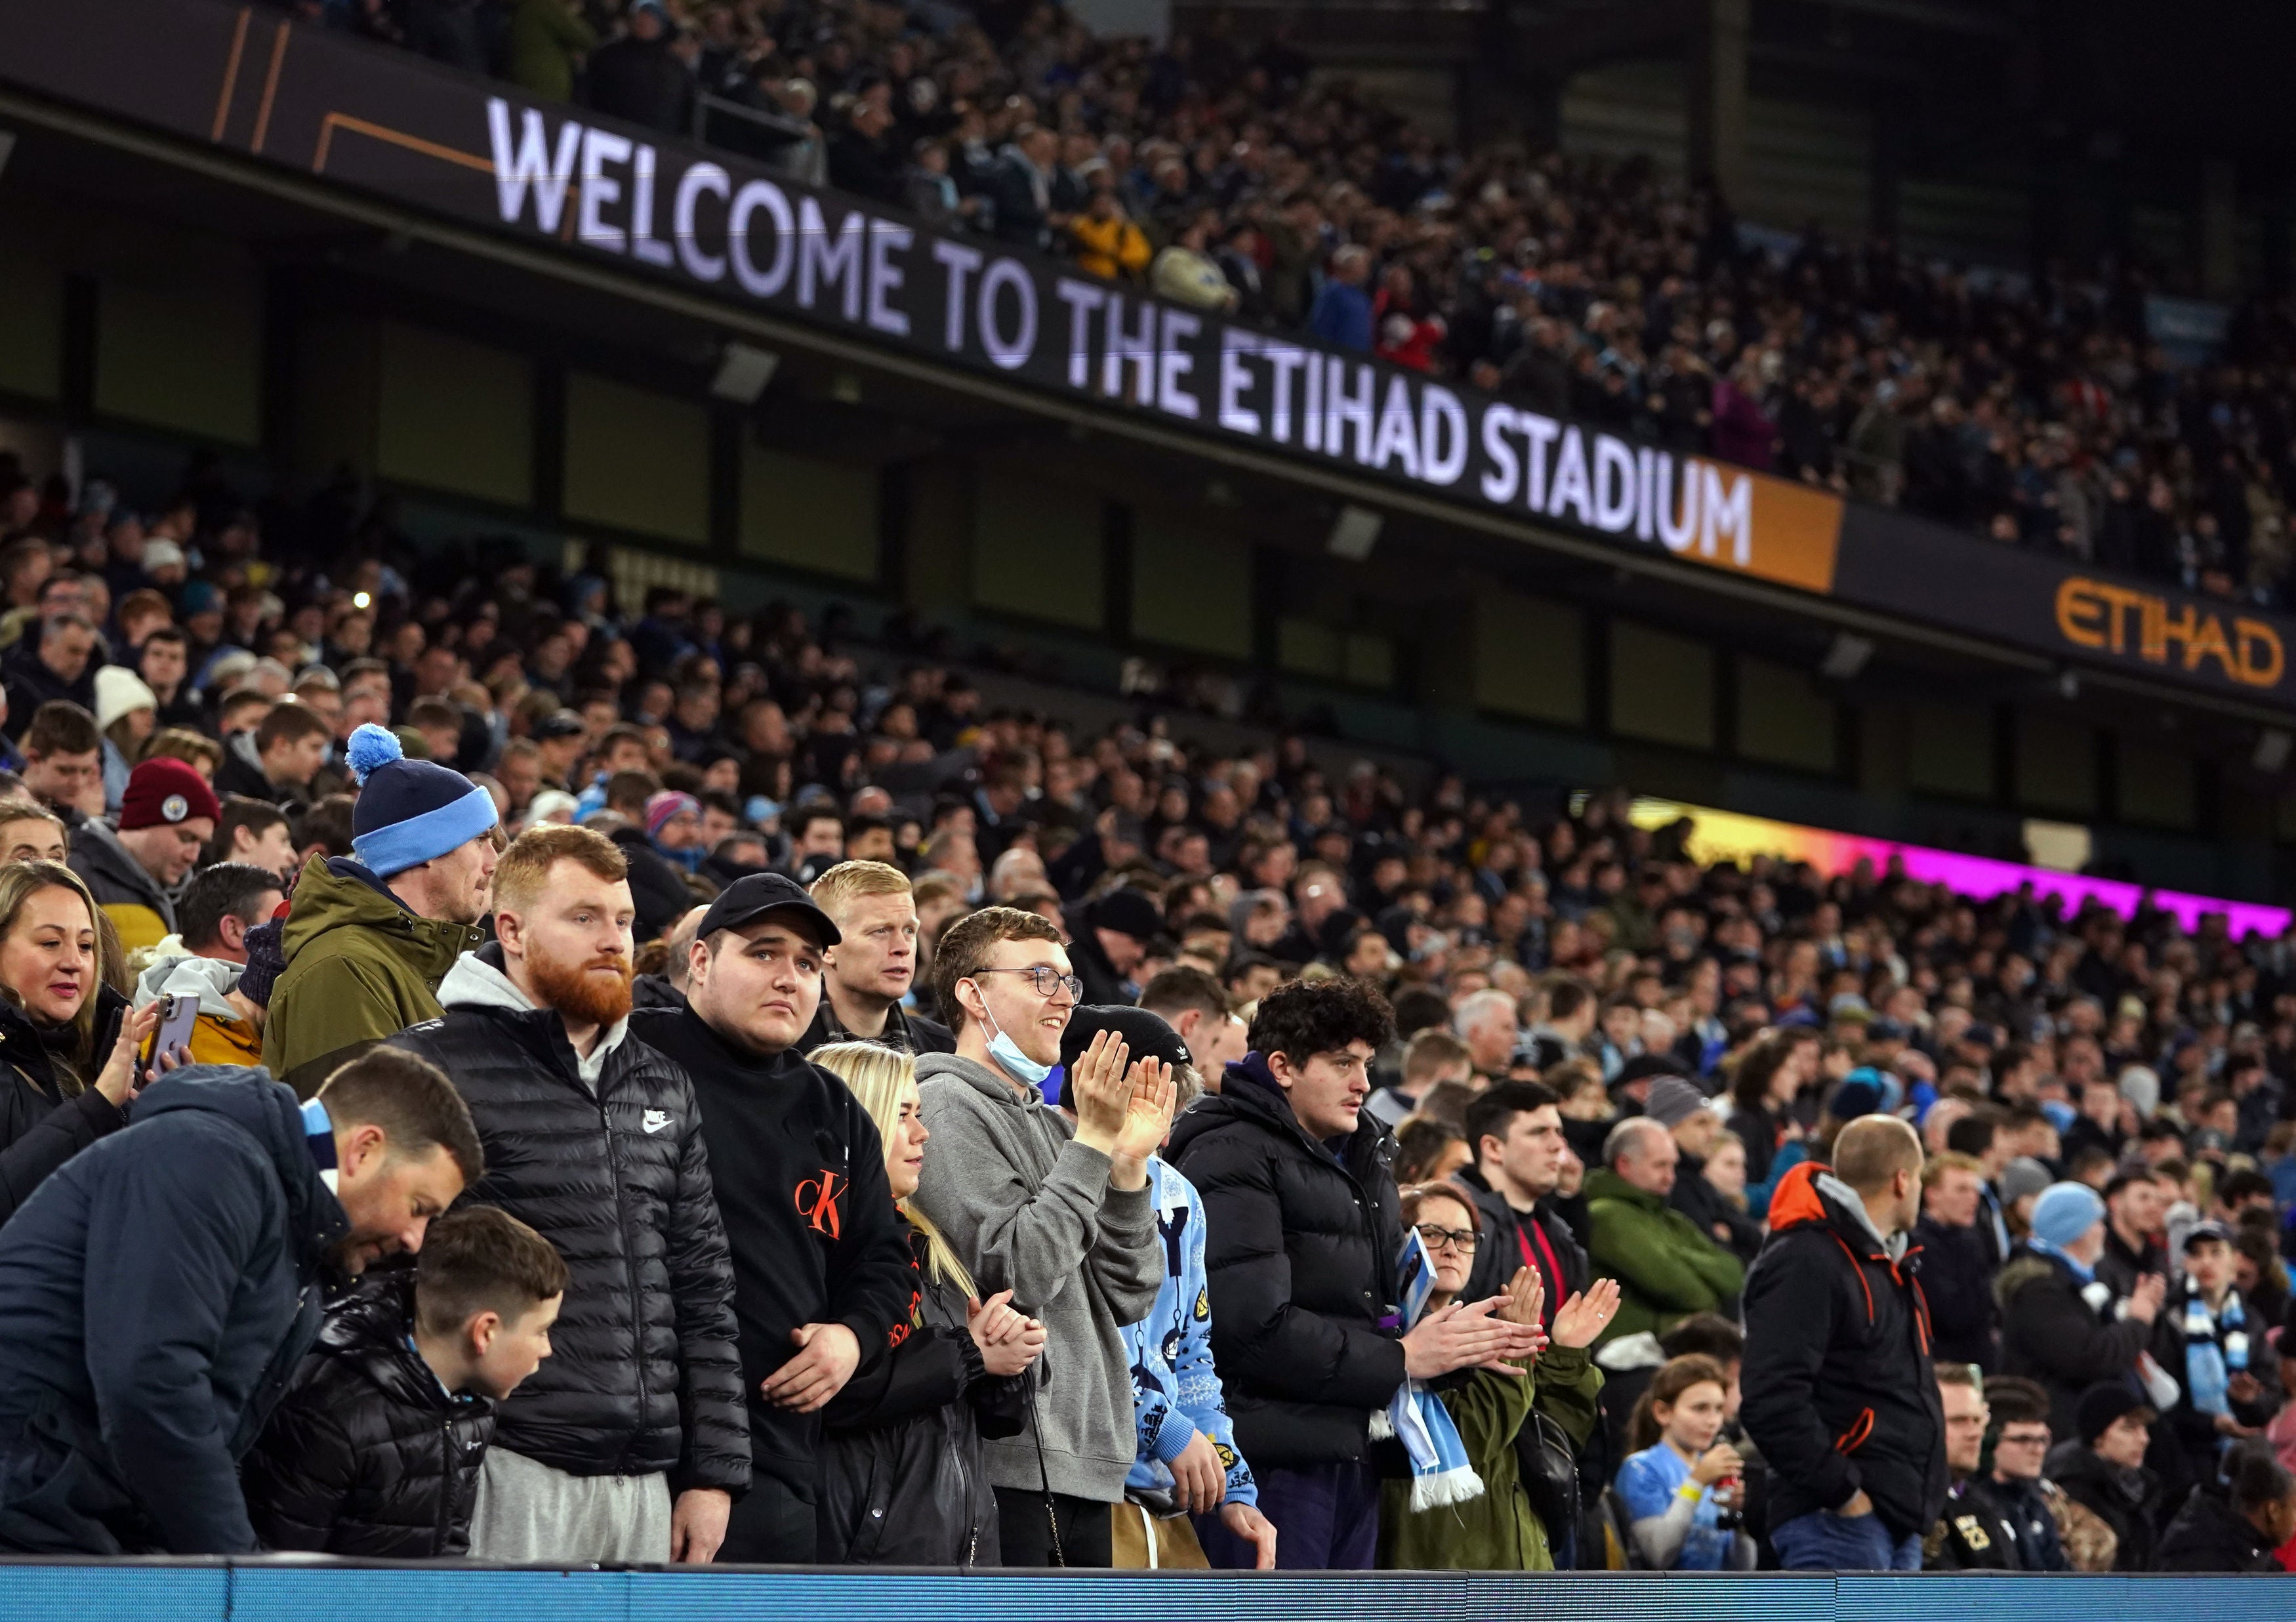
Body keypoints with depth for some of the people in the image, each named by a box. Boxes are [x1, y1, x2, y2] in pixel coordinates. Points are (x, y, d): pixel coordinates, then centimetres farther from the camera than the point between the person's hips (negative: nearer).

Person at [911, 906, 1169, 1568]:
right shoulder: (948, 1106, -6)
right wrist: (1093, 1144, -13)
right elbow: (1016, 1273, -17)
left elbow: (1129, 1300, 13)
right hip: (1009, 1462, -8)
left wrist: (1130, 1165, 2)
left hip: (1088, 1464, 8)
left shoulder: (1054, 1125, 19)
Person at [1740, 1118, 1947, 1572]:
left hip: (1897, 1522, 11)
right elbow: (1771, 1401, -24)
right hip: (1838, 1520, -10)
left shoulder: (1883, 1263, 20)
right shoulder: (1805, 1263, -14)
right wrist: (1843, 1491, -20)